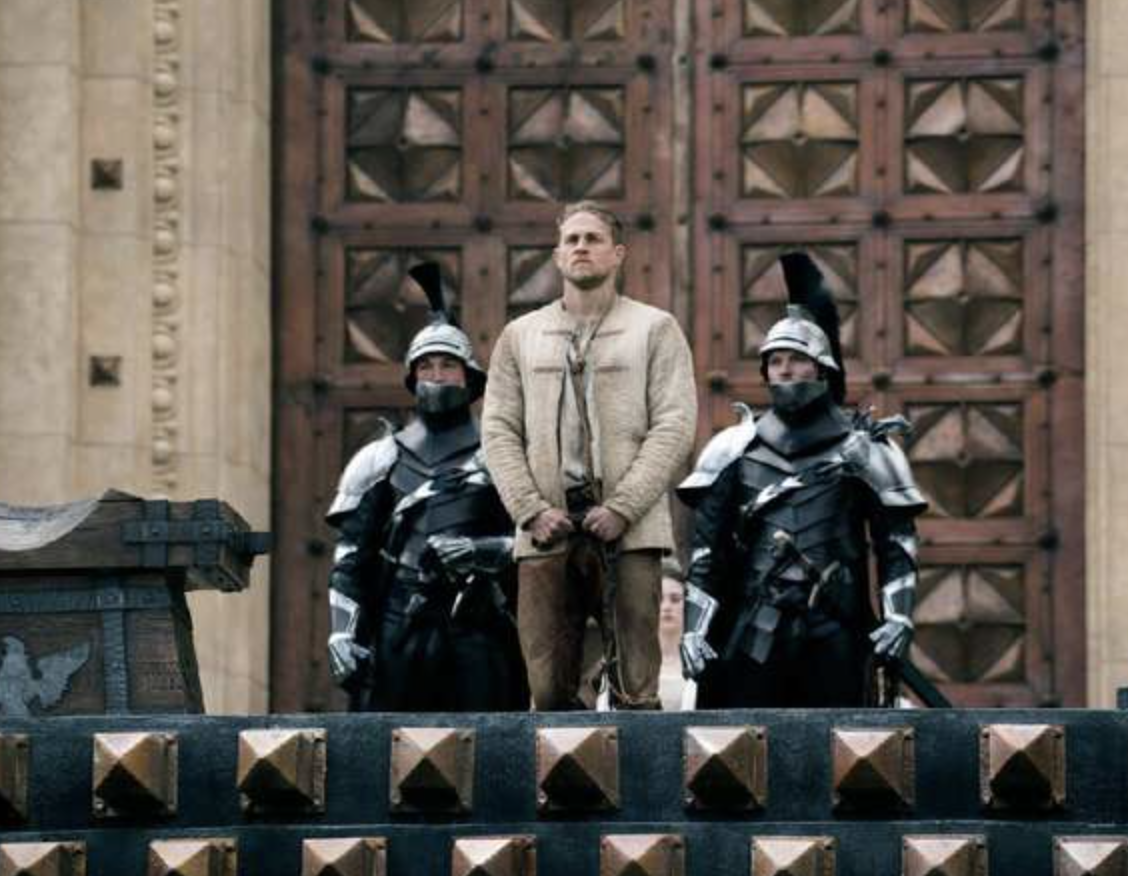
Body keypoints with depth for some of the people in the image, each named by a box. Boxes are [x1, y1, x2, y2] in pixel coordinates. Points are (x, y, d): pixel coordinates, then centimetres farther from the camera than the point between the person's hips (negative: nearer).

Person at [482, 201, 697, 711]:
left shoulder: (655, 330, 9)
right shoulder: (521, 336, 17)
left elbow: (674, 428, -1)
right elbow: (498, 431, 11)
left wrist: (622, 509, -11)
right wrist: (531, 510, -5)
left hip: (627, 534, -2)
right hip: (545, 534, 3)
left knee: (635, 693, -7)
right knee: (549, 691, -1)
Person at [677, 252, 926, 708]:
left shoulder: (863, 450, 7)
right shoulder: (736, 450, 10)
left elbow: (898, 540, 7)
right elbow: (705, 547, 8)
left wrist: (898, 615, -4)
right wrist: (695, 627, 1)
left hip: (834, 631, -1)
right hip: (753, 630, 1)